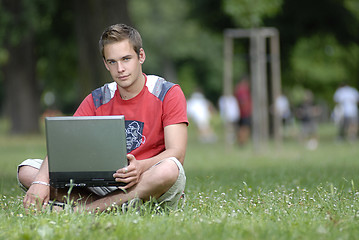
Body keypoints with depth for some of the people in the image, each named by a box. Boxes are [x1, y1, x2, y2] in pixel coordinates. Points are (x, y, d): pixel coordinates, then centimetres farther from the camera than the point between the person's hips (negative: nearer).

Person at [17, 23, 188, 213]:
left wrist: (140, 167, -35)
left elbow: (176, 153, -13)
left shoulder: (168, 94, -3)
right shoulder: (97, 100, 8)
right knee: (27, 171, -9)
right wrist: (41, 181, -25)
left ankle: (82, 210, -29)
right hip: (106, 186, 3)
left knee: (169, 169, -41)